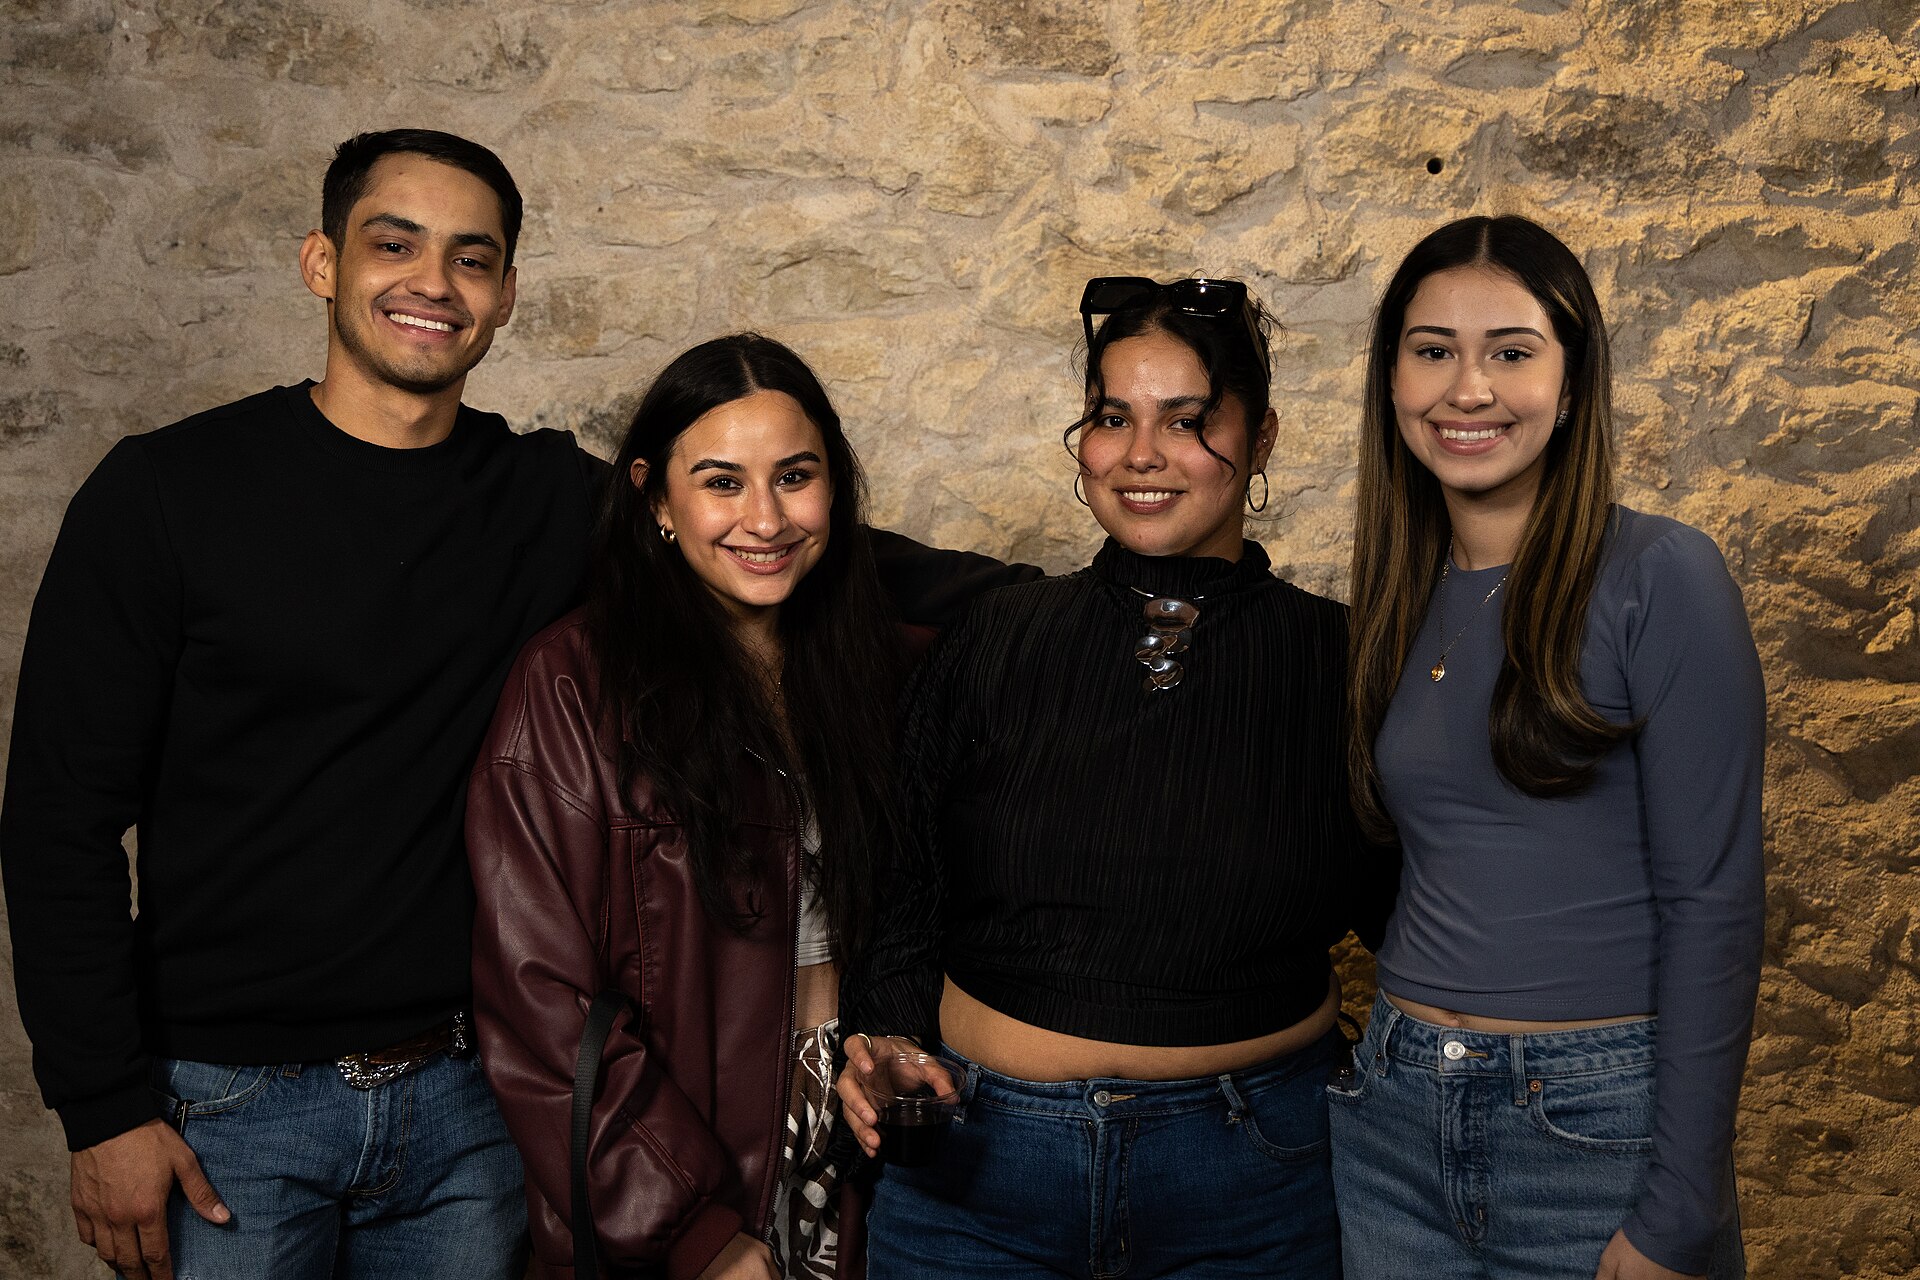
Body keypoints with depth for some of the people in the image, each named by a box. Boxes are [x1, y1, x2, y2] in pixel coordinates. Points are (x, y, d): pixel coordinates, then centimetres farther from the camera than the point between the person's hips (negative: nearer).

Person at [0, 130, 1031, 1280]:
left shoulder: (551, 499, 1)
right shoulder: (168, 492, -7)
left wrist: (992, 590, -9)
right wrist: (107, 1108, -9)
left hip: (469, 1096, 3)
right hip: (231, 1104, -2)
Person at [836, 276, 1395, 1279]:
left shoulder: (1338, 661, -6)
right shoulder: (996, 640, -2)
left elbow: (1410, 910, 4)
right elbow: (905, 893, 3)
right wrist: (884, 1038, -11)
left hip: (1252, 1180, -1)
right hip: (976, 1159, 1)